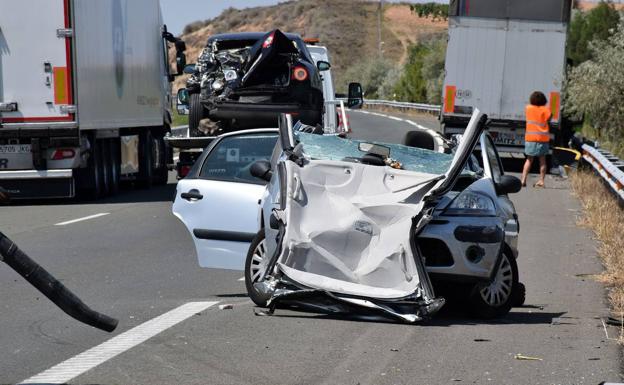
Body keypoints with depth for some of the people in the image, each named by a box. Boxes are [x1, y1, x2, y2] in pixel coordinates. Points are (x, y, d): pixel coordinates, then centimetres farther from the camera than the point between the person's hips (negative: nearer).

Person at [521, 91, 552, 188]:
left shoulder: (528, 108, 3)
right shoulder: (545, 110, -3)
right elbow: (548, 119, -11)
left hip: (530, 137, 1)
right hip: (543, 137, -1)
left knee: (529, 159, 8)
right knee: (542, 160, 7)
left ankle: (523, 179, -3)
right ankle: (541, 181, 4)